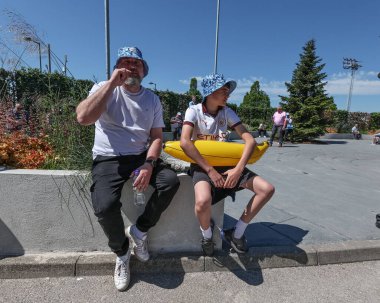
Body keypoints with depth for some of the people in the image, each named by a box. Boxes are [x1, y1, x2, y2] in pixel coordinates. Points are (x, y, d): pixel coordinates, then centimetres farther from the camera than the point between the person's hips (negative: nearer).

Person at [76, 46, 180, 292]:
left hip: (141, 157, 3)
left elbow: (157, 136, 3)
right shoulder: (104, 89, -1)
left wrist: (148, 164, -15)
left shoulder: (152, 99, 8)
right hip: (108, 159, -3)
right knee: (105, 206, -28)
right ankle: (121, 251, 6)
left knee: (171, 181, -23)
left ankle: (139, 230, 2)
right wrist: (112, 83, -17)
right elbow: (83, 117, -20)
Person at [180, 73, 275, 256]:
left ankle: (236, 233, 7)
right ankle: (207, 234, 2)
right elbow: (184, 142, -21)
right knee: (203, 202, -36)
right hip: (202, 165, -4)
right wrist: (210, 170, -23)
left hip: (225, 164, 5)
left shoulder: (227, 112, 5)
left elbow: (250, 140, -3)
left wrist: (238, 169, -18)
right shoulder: (194, 111, -6)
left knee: (267, 189, -11)